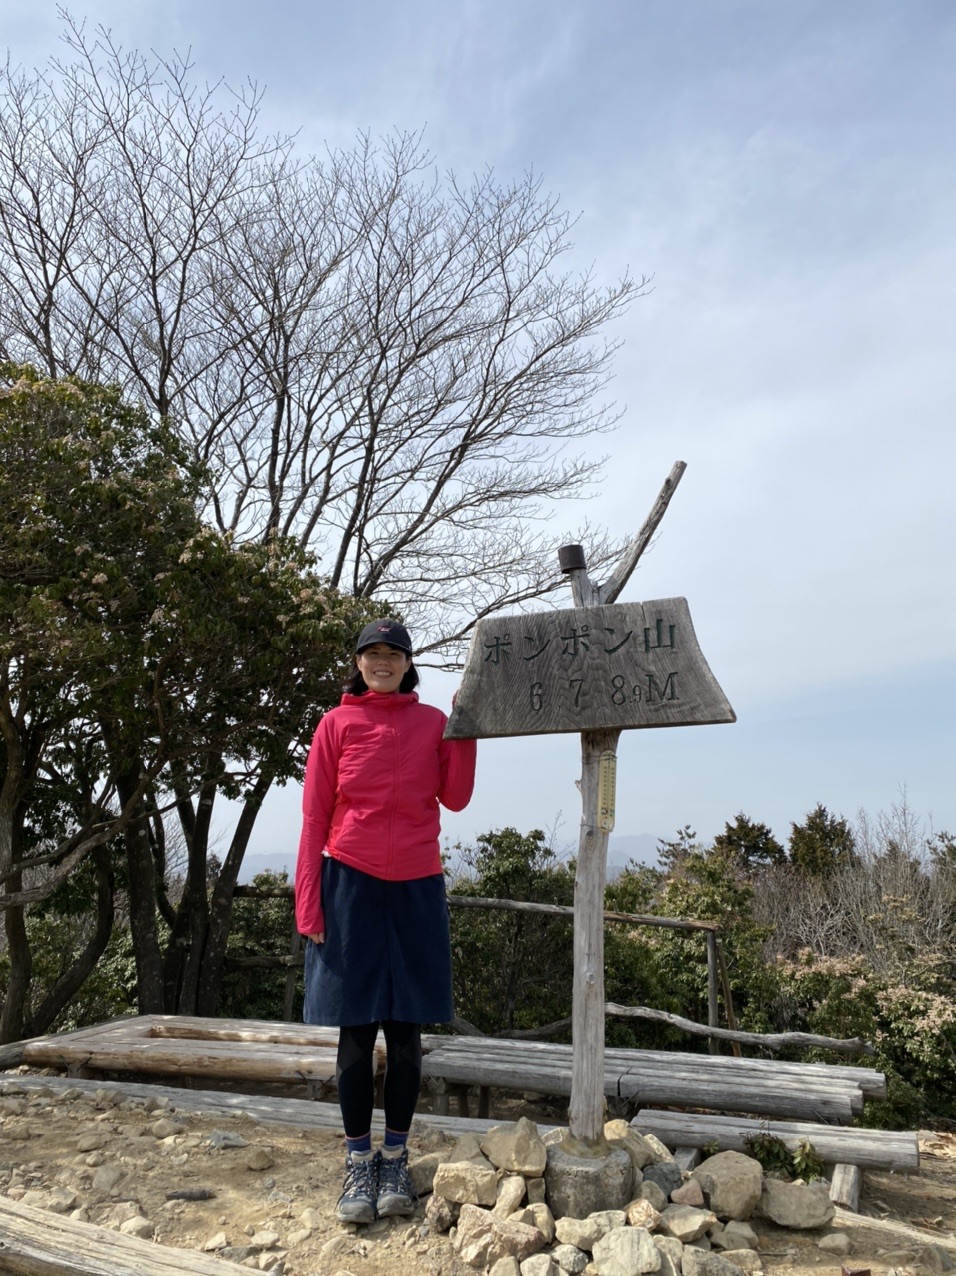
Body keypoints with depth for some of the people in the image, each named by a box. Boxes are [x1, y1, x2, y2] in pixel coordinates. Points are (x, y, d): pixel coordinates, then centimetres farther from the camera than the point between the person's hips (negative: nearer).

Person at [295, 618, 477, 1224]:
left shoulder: (433, 721, 6)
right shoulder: (337, 724, 2)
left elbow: (456, 797, -3)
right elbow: (314, 816, 0)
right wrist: (308, 902, -4)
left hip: (416, 888, 1)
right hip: (350, 884, -1)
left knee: (406, 1029, 9)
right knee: (356, 1030, 6)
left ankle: (396, 1160, 24)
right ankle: (359, 1163, 21)